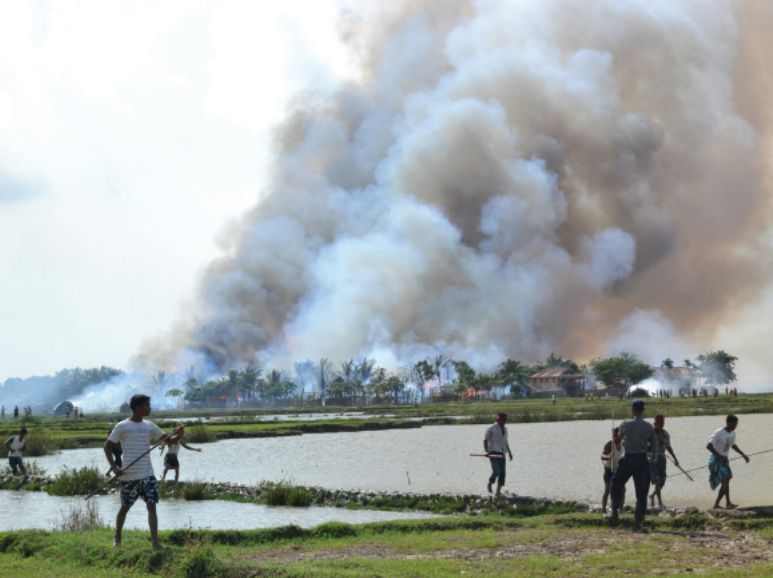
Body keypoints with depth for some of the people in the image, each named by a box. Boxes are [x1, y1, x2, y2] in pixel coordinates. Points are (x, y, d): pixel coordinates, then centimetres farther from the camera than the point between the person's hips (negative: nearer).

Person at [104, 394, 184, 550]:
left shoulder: (149, 426, 7)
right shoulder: (122, 427, -6)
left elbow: (169, 440, 6)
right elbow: (108, 446, -1)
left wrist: (178, 435, -17)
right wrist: (114, 467, -13)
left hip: (147, 474, 3)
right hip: (129, 476, -3)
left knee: (151, 506, -7)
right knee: (125, 507, 10)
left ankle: (155, 542, -11)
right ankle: (117, 538, 31)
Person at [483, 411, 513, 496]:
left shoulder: (505, 429, 17)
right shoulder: (491, 429, -4)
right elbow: (485, 440, -4)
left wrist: (509, 452, 21)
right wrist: (486, 451, -16)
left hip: (501, 453, 7)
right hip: (493, 453, -7)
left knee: (502, 472, -2)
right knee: (496, 471, -18)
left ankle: (498, 491, 3)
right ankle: (489, 484, 8)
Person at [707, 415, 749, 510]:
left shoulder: (732, 433, 7)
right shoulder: (719, 433, -18)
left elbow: (733, 445, 25)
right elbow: (708, 446, -20)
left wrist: (743, 455, 18)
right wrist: (720, 457, -24)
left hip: (724, 460, 8)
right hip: (716, 459, -8)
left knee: (725, 482, 6)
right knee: (726, 478, -23)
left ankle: (716, 504, 16)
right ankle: (728, 503, -26)